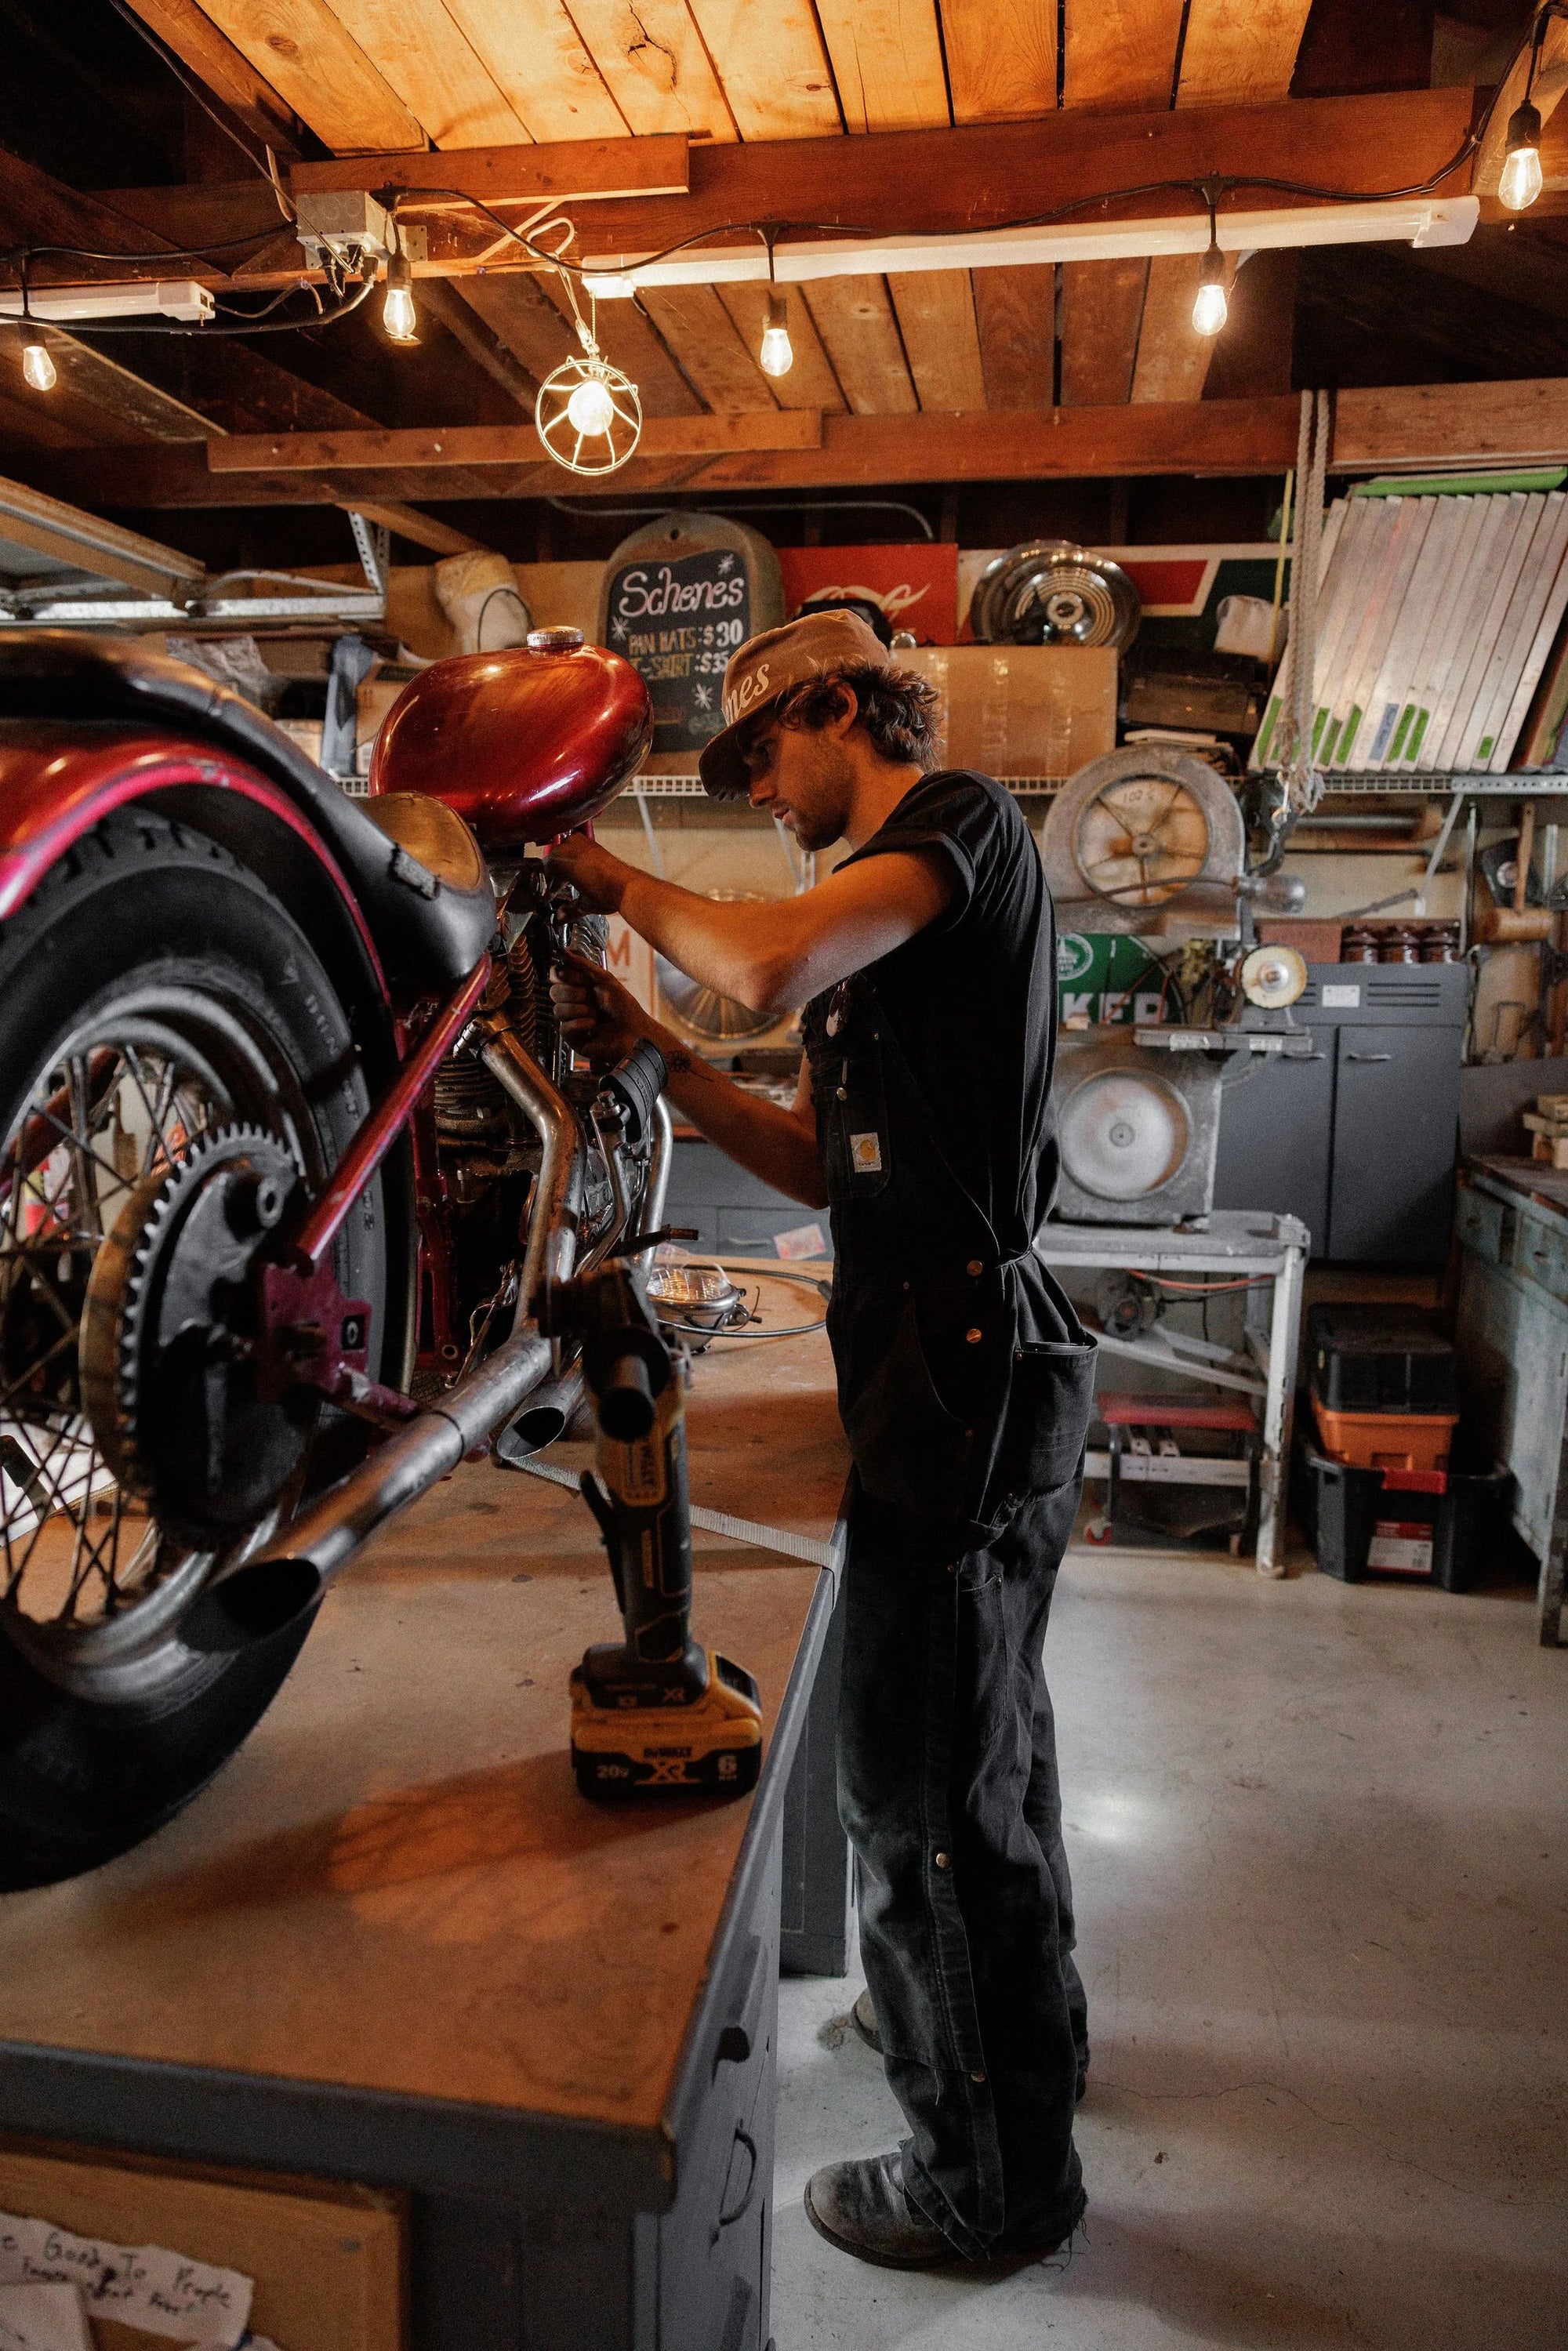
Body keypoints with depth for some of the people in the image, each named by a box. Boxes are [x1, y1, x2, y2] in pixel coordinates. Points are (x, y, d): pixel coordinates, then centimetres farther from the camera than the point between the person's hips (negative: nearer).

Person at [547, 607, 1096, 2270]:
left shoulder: (963, 820, -9)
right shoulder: (876, 907, 19)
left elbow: (769, 966, -28)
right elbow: (819, 1166, 14)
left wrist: (628, 890, -10)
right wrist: (657, 1058, 5)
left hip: (957, 1368, -10)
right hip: (957, 1362, 10)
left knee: (922, 1787, 3)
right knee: (985, 1735, 25)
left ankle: (993, 2175, 25)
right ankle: (1027, 2023, 49)